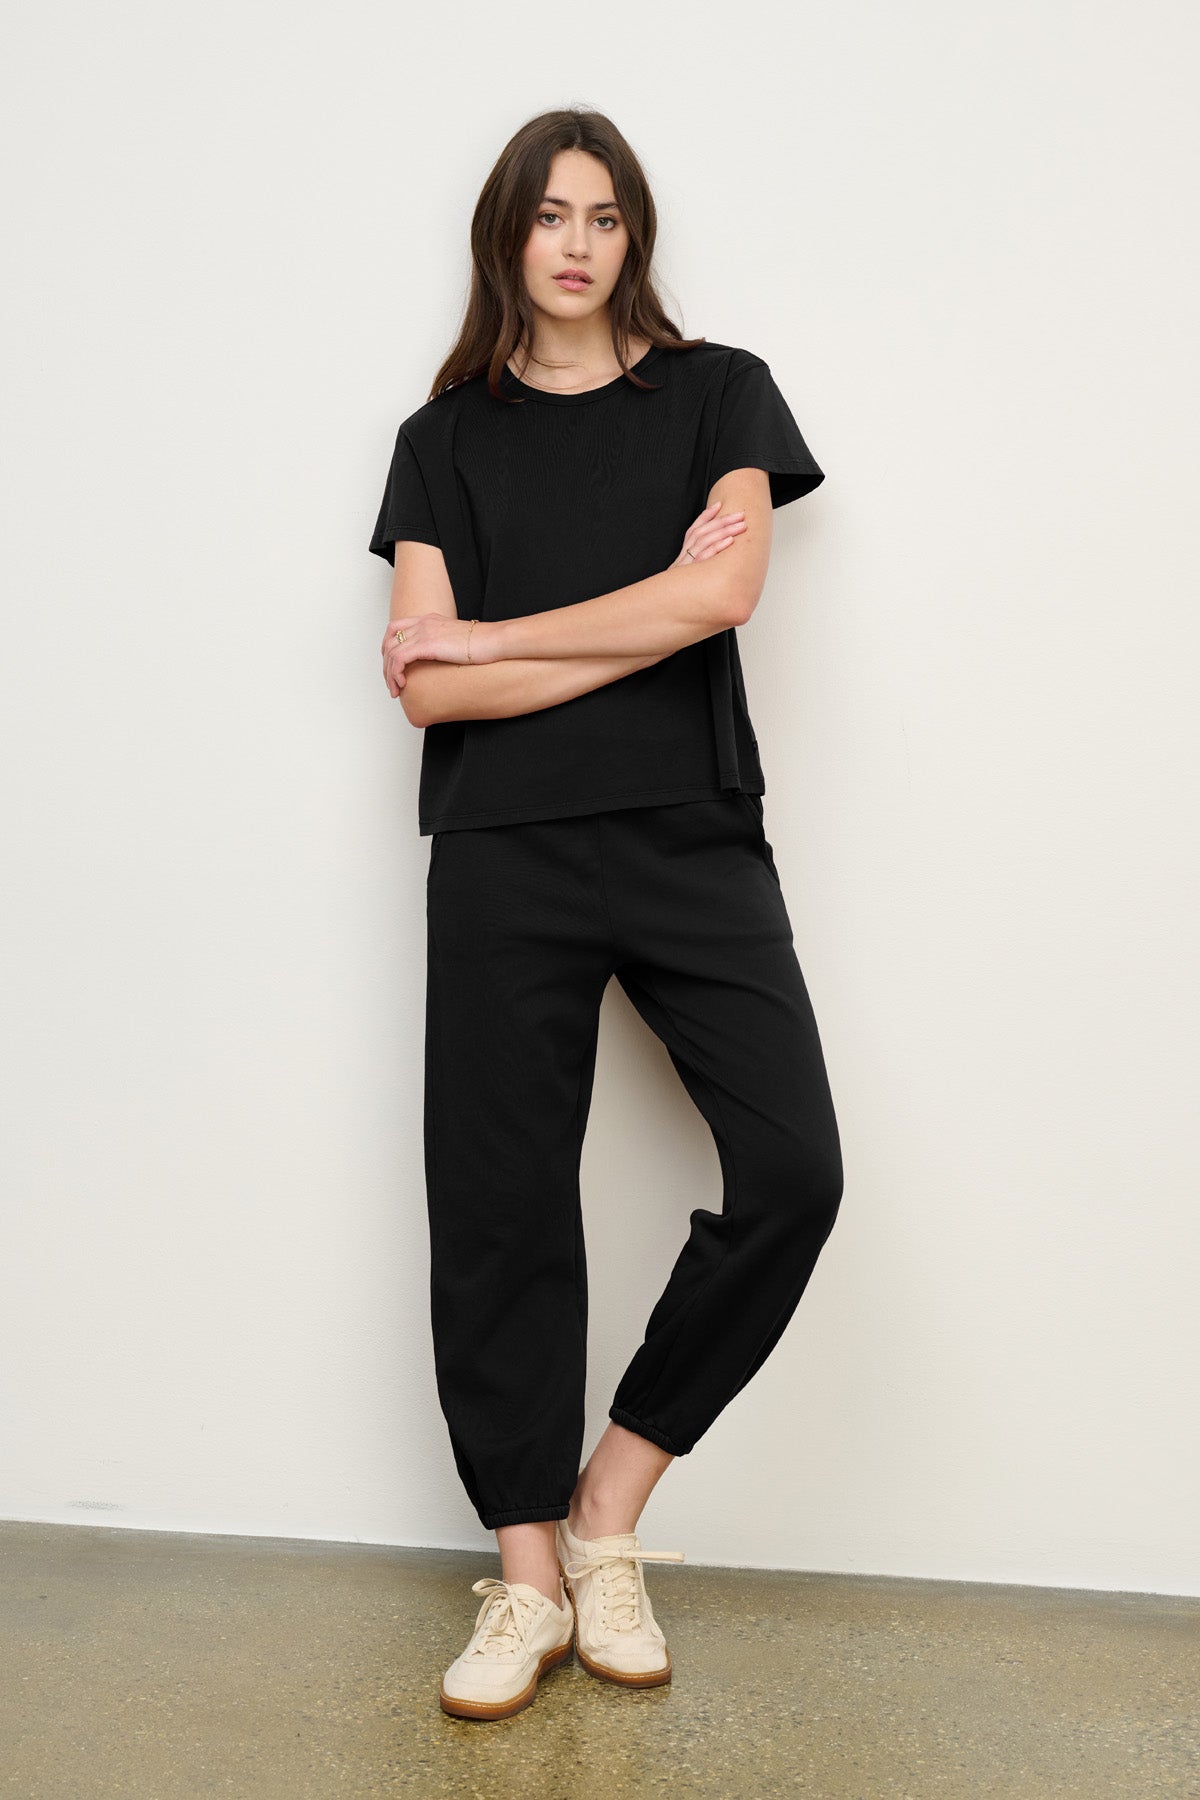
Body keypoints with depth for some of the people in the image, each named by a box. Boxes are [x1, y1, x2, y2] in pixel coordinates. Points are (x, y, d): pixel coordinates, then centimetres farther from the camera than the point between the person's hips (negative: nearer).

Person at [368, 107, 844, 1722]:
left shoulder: (716, 393, 11)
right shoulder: (447, 438, 11)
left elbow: (723, 590, -9)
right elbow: (426, 689, -1)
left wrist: (481, 637, -4)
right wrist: (653, 623, -6)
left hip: (693, 843, 0)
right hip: (505, 859, 1)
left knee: (793, 1170, -13)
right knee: (500, 1208, 1)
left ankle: (608, 1516, 7)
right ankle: (531, 1580, 15)